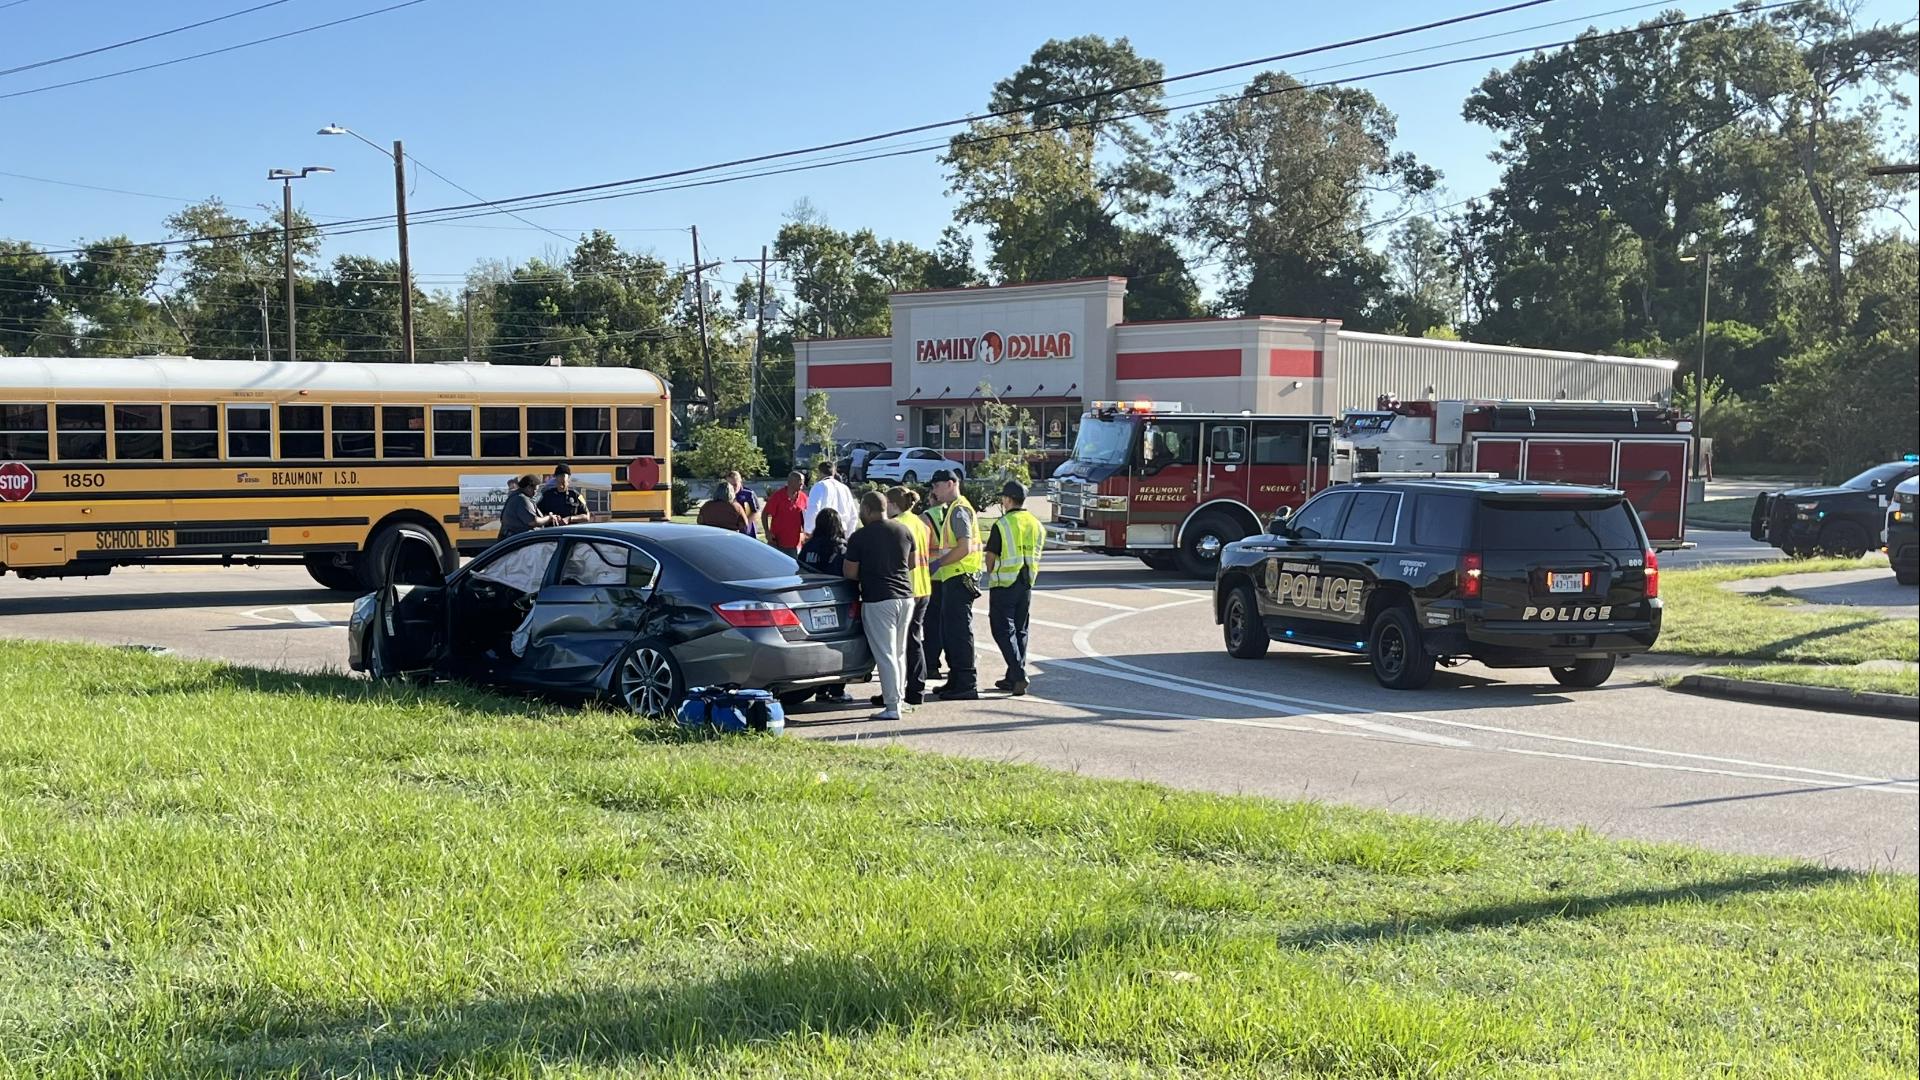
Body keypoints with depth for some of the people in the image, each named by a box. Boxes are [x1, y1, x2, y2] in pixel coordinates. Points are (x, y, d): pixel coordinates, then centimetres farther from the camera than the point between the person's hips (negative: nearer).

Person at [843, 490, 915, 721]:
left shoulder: (860, 537, -8)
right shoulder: (904, 531, 7)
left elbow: (849, 573, -5)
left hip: (877, 600, -6)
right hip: (905, 596, 6)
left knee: (885, 654, -4)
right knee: (900, 653, 16)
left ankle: (892, 706, -5)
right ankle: (896, 697, 23)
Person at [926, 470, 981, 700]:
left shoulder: (960, 510, -13)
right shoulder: (953, 510, 20)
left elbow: (965, 547, -22)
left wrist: (938, 563, -17)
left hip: (959, 578, -11)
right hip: (953, 578, 11)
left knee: (959, 631, -9)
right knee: (948, 632, 15)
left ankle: (966, 685, -7)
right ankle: (956, 681, 22)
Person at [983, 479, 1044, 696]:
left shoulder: (1002, 525, -12)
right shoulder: (1037, 525, 7)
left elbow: (990, 557, -7)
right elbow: (1035, 555, 10)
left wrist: (992, 576, 11)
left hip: (1004, 585, -6)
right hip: (1026, 584, 6)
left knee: (1004, 631, -2)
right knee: (1020, 631, 13)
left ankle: (1019, 676, -16)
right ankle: (1013, 678, 18)